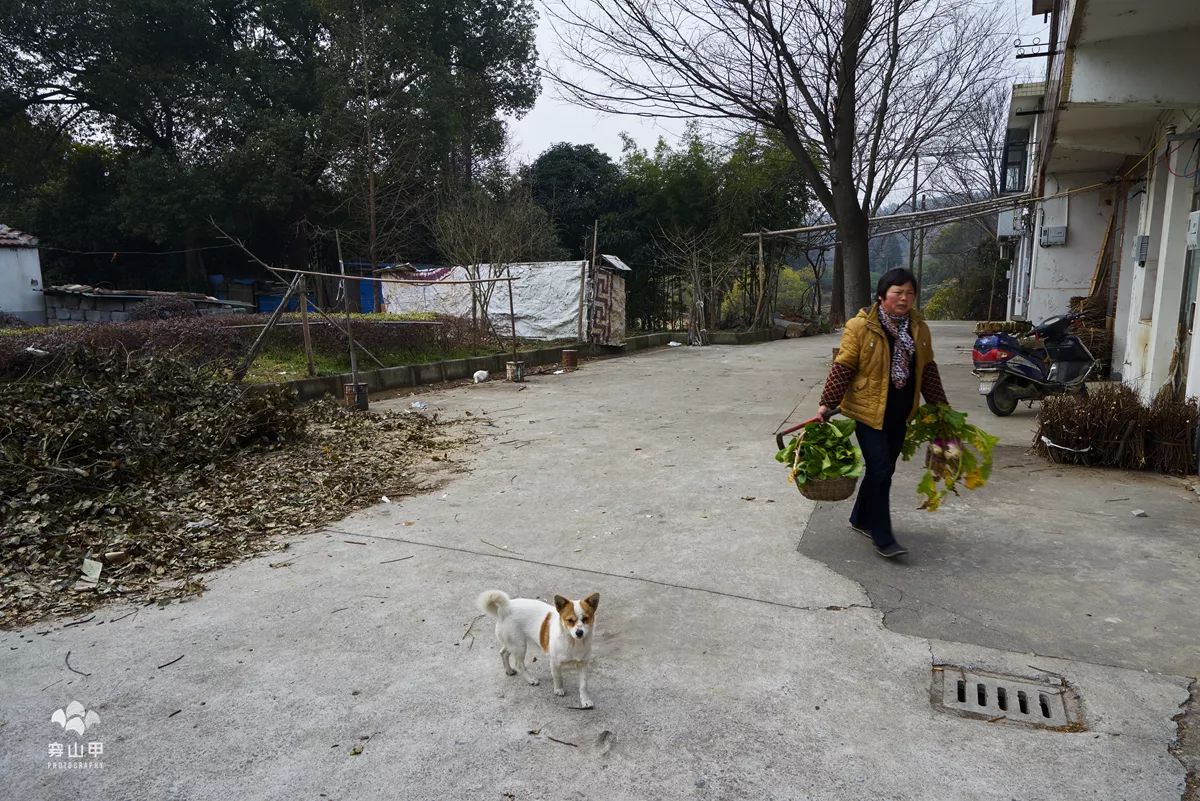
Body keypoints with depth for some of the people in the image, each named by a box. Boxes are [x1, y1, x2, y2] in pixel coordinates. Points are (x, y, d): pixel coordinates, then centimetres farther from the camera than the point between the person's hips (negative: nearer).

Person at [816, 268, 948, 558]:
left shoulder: (919, 328, 6)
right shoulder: (860, 327, -12)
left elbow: (927, 369, 14)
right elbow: (842, 367, -11)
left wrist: (940, 405, 15)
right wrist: (827, 403, -13)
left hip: (900, 415, 6)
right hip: (869, 412, -6)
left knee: (884, 470, 13)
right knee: (880, 471, -7)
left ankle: (861, 519, 31)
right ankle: (883, 539, 2)